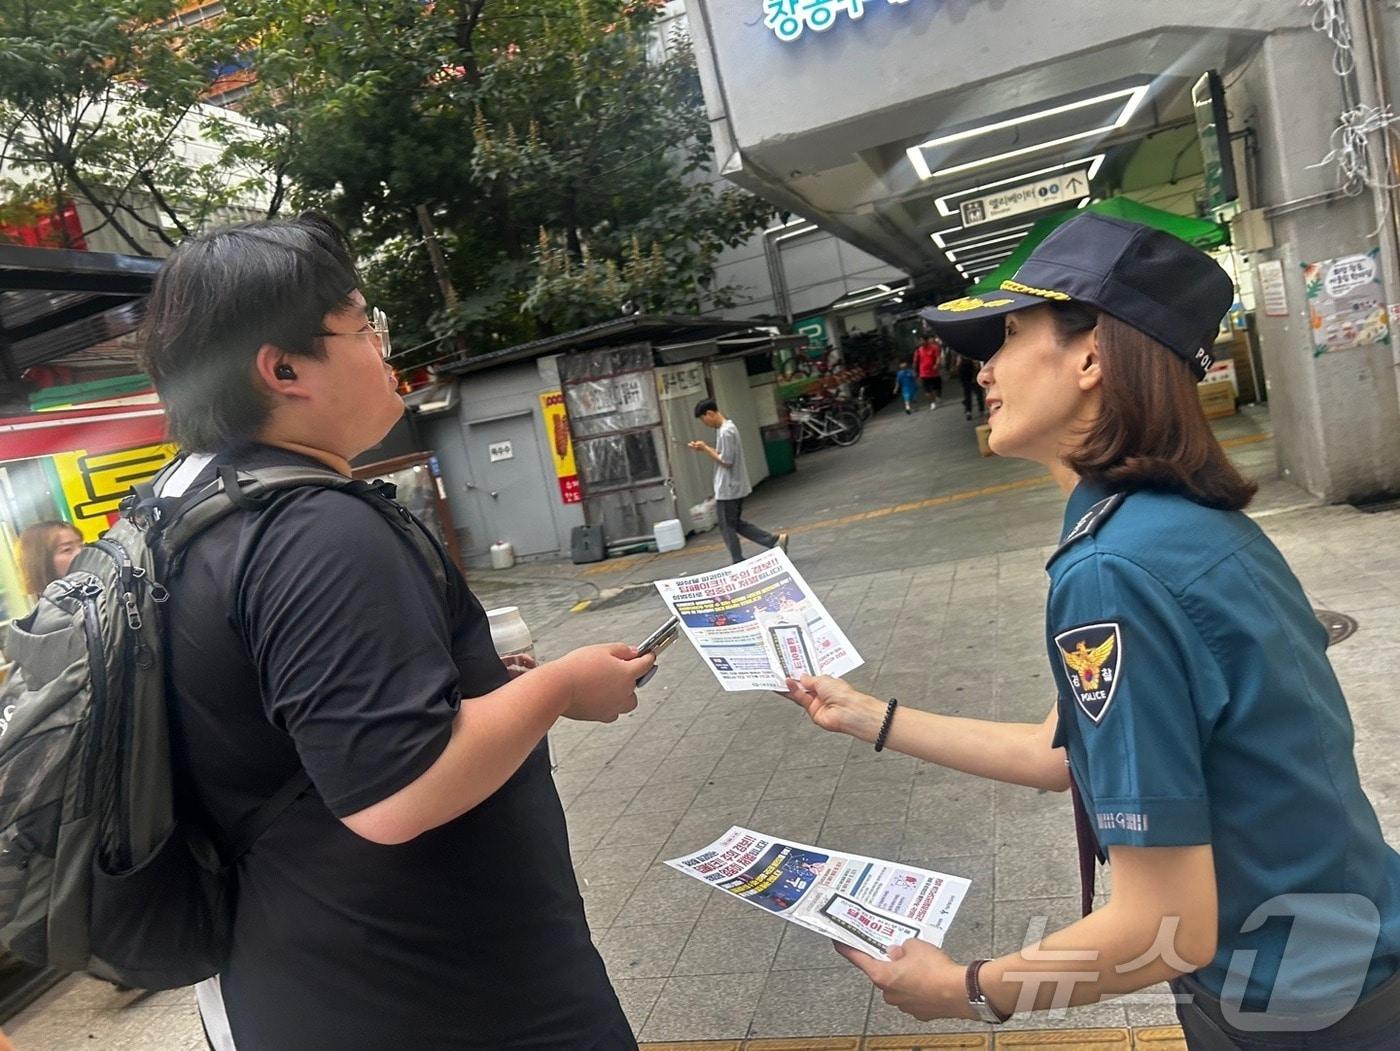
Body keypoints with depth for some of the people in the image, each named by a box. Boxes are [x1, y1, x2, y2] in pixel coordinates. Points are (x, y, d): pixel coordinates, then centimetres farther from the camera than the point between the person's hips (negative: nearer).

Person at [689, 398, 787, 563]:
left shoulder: (726, 432, -20)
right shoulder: (729, 426, 11)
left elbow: (726, 461, -22)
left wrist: (705, 449, -15)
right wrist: (707, 447, 5)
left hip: (727, 489, -10)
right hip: (733, 487, 10)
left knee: (727, 528, 1)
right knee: (736, 524, 16)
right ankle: (775, 540, 12)